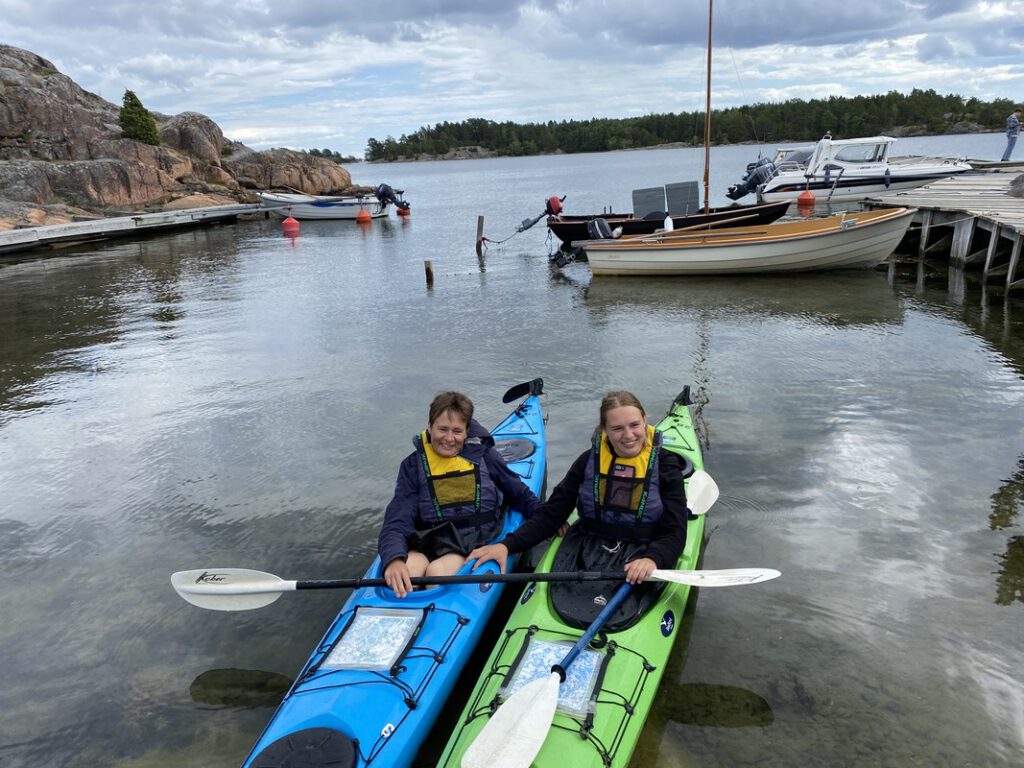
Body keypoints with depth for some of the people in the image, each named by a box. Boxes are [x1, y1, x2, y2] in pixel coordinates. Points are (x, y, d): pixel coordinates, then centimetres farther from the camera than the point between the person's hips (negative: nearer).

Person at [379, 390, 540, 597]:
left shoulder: (483, 454, 8)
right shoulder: (414, 464, 6)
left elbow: (520, 494, 20)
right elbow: (397, 520, -5)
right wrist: (394, 558, -25)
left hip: (477, 541, -1)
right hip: (428, 542, 1)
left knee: (437, 571, -33)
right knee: (409, 568, -34)